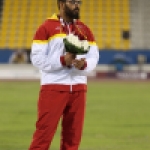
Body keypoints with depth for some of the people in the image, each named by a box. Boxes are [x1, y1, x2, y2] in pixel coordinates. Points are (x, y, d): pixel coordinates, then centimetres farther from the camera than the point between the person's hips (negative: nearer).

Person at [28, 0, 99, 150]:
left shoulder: (85, 30, 14)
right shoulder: (46, 28, -1)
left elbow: (94, 57, 11)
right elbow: (37, 58, -7)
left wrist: (84, 64, -12)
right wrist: (62, 60, -17)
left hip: (78, 88, 5)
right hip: (53, 87, -5)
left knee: (73, 136, 6)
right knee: (44, 133, -8)